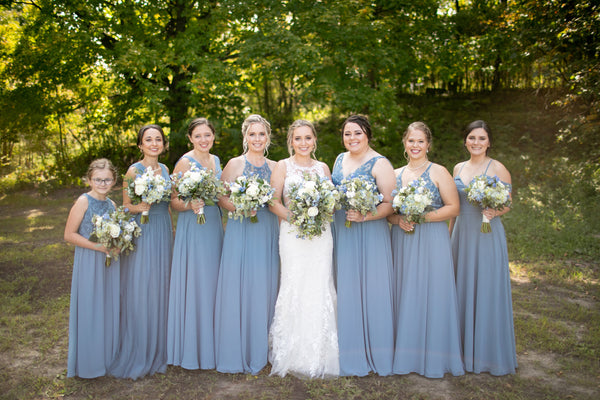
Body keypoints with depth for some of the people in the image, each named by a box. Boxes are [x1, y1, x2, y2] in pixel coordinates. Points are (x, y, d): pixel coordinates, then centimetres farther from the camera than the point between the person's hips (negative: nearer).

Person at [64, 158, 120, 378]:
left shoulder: (112, 204, 7)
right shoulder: (83, 201, -11)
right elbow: (69, 234, -13)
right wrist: (97, 246, -19)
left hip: (110, 261, 6)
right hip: (89, 262, -6)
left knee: (109, 307, 12)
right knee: (90, 309, 2)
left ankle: (108, 357, 27)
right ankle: (88, 362, 18)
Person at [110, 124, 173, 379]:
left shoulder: (164, 169, 9)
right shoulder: (134, 171, -9)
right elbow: (126, 206, -6)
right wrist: (140, 207, -27)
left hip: (163, 233, 6)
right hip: (141, 234, -6)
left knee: (160, 289, 11)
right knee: (140, 291, -1)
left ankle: (158, 350, 25)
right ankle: (138, 355, 14)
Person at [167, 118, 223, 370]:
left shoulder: (215, 160, 11)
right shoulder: (185, 163, -10)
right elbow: (174, 201, -11)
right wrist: (190, 205, -29)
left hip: (214, 226, 7)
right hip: (193, 228, -7)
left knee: (212, 282, 13)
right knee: (194, 285, -1)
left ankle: (211, 345, 28)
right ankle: (191, 349, 13)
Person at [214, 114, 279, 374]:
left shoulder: (274, 167, 10)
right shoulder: (235, 164, 0)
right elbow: (221, 198, -1)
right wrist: (239, 207, -17)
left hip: (267, 233, 3)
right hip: (240, 232, -3)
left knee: (263, 290, 6)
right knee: (237, 287, -2)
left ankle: (259, 352, 20)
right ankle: (236, 353, 13)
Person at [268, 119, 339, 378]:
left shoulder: (323, 168, 13)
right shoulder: (283, 166, 4)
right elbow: (273, 201, -2)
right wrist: (293, 217, -16)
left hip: (320, 233, 3)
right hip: (292, 233, -3)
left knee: (320, 287, 1)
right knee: (294, 287, -5)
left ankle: (319, 356, 13)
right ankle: (292, 355, 8)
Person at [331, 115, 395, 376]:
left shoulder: (380, 164, -9)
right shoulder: (340, 160, 12)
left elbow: (391, 204, -13)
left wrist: (365, 216, -26)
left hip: (369, 235, -6)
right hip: (341, 234, 6)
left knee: (368, 290, 1)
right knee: (345, 290, 11)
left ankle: (371, 353, 16)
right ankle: (349, 350, 24)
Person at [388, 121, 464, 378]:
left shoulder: (438, 172, -1)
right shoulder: (396, 174, 11)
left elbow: (453, 207, -7)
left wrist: (422, 217, -16)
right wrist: (397, 220, -8)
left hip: (431, 241, -4)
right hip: (402, 241, 4)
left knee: (430, 294, 0)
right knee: (404, 295, 6)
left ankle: (433, 357, 13)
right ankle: (405, 354, 17)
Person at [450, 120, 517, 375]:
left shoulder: (497, 169, -5)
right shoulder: (458, 168, 10)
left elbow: (508, 204, -2)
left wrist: (494, 212, -22)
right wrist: (449, 233, 15)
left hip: (487, 234, -5)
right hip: (462, 233, 5)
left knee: (487, 289, 0)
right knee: (463, 287, 10)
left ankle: (490, 352, 15)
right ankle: (465, 347, 24)